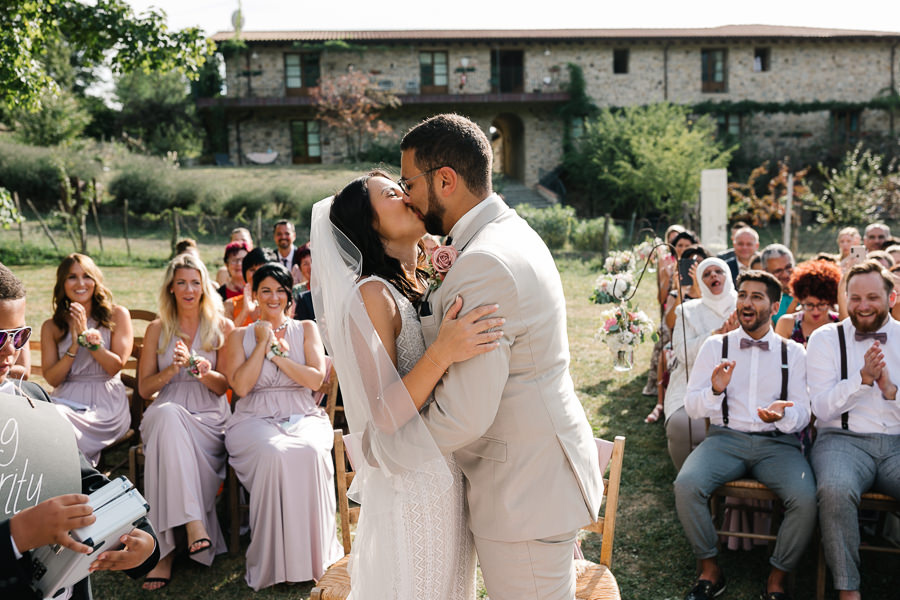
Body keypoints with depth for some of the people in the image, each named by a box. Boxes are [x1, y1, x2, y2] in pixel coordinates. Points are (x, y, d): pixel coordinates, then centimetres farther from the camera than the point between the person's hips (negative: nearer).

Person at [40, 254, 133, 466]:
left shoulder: (117, 315, 6)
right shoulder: (51, 327, 12)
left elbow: (116, 366, -3)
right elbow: (52, 379, 4)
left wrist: (86, 334, -9)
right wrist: (75, 345, -10)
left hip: (106, 403, -2)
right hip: (66, 399, 3)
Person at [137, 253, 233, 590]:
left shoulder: (221, 327, 10)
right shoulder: (157, 330, 14)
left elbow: (223, 387, 6)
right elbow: (144, 388, 10)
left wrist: (204, 372, -17)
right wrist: (173, 368, -9)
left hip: (209, 418, -1)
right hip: (165, 416, 1)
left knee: (168, 444, -35)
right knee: (168, 414, -38)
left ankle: (166, 548, -34)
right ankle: (193, 523, -45)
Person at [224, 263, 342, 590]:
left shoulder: (306, 329, 14)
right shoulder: (240, 336, 13)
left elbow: (316, 380, 0)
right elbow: (240, 386, -2)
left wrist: (276, 351, -5)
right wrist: (263, 342, -3)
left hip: (303, 417, 1)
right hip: (255, 420, -1)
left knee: (311, 451, -34)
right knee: (274, 453, -35)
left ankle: (312, 555, -22)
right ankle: (275, 560, -24)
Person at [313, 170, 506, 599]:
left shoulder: (424, 287, 8)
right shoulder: (374, 295, -18)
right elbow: (382, 415, -21)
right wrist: (443, 352, -34)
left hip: (448, 477, 8)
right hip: (411, 486, -8)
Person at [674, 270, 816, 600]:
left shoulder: (793, 352, 11)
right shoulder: (715, 346, 10)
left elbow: (803, 412, 5)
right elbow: (691, 406, 5)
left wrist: (783, 414, -19)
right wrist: (715, 390, -17)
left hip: (778, 441, 0)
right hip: (725, 437, 0)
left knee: (805, 499, -29)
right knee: (686, 486, -29)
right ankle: (710, 570, -5)